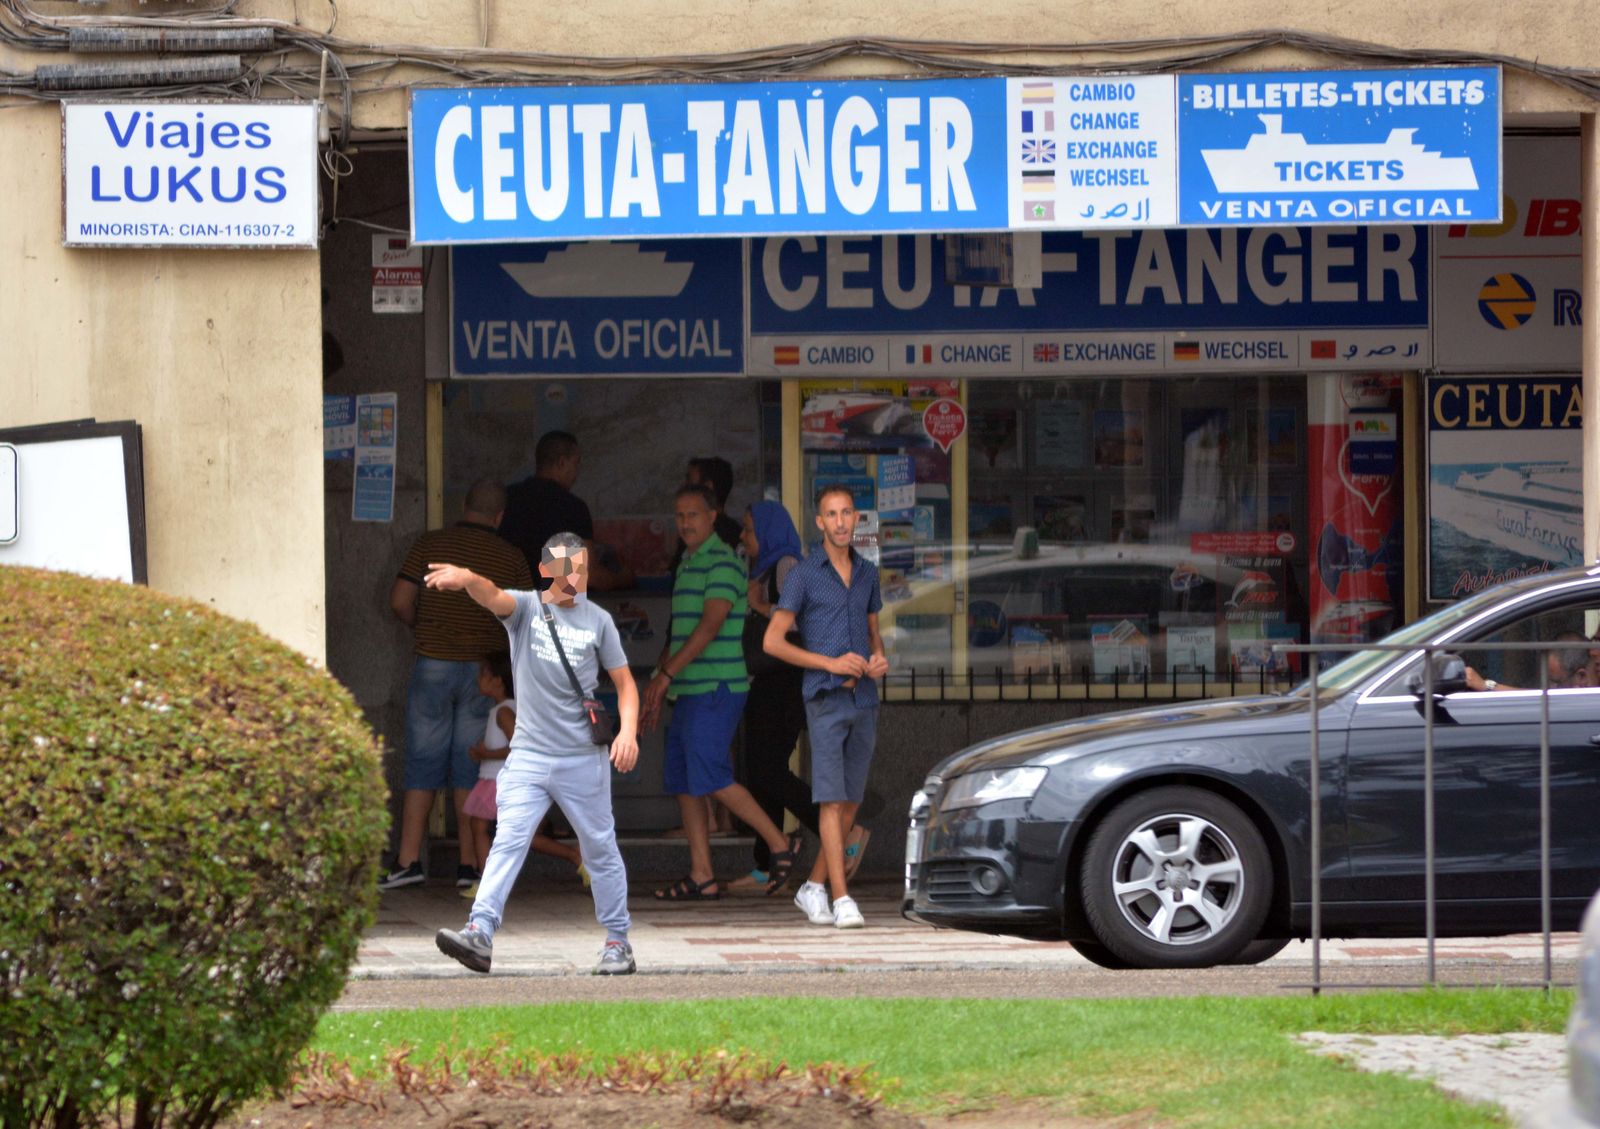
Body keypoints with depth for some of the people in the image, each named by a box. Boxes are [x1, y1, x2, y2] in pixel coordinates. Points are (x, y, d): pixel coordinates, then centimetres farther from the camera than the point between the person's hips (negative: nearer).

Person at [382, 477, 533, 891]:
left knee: (422, 765, 3)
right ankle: (470, 863, 3)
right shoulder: (510, 558, -1)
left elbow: (400, 601, -5)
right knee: (472, 768, 5)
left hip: (433, 666, 0)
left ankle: (408, 861, -2)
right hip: (484, 671, 1)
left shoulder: (430, 544, -3)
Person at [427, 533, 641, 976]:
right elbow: (493, 597, -22)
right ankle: (480, 933, -21)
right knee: (509, 840, -12)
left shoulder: (597, 620, 4)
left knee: (600, 848, 8)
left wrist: (628, 730, -9)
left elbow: (624, 682, 9)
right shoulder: (525, 607, 1)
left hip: (584, 757, 1)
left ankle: (618, 942, 19)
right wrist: (467, 579, -45)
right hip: (529, 753, -1)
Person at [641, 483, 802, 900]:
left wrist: (665, 674, -21)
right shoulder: (688, 565, 20)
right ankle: (701, 877, 5)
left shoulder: (721, 563, -10)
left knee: (709, 776, -14)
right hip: (689, 691, 10)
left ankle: (780, 844, -4)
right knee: (683, 782, 5)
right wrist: (657, 689, 21)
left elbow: (710, 626, -19)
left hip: (716, 688, -10)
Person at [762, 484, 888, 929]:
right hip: (826, 698, -6)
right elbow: (773, 641, -7)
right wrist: (831, 663, -16)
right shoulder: (804, 575, -5)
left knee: (851, 802, 8)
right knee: (832, 799, -11)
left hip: (864, 699, 6)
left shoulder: (866, 573, 12)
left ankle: (814, 888, 20)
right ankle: (842, 900, -14)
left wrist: (880, 659, -2)